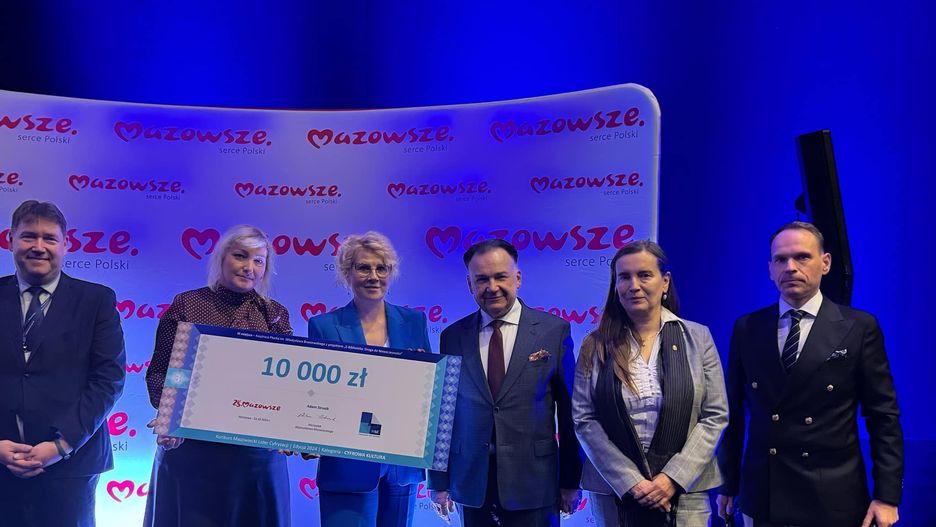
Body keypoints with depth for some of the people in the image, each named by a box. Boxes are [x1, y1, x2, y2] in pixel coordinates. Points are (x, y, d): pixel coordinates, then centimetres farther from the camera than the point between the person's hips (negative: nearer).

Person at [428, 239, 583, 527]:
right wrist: (438, 481, 6)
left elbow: (569, 411, 0)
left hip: (534, 485, -2)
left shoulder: (554, 330, -3)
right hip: (472, 485, 2)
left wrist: (571, 480, 1)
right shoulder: (452, 337, 3)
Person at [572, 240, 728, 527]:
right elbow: (584, 419, -4)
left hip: (684, 489, 0)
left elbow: (715, 415, -2)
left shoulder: (698, 337, 0)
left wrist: (674, 478, -11)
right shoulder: (596, 345, -1)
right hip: (613, 490, 0)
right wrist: (629, 480, -12)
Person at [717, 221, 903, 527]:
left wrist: (887, 496, -6)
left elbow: (884, 416, -2)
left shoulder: (859, 327, -3)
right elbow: (735, 412, 6)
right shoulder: (747, 329, 2)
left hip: (834, 501, -2)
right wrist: (728, 484, 6)